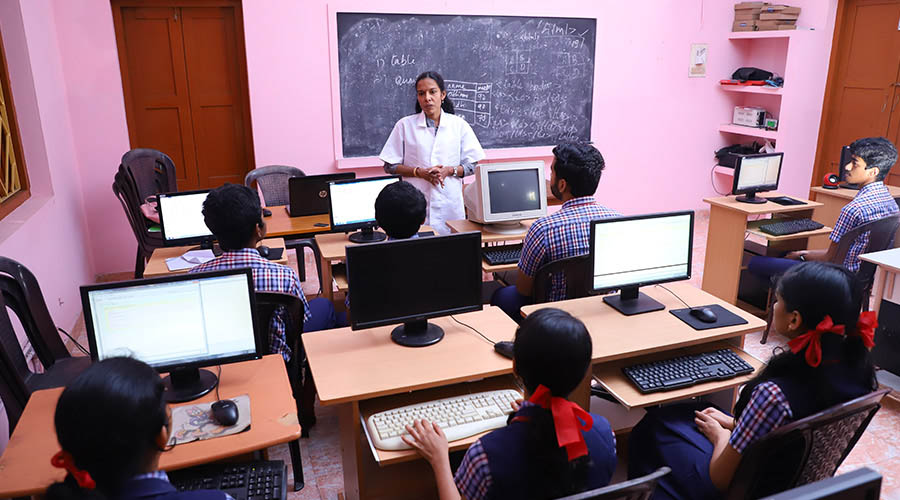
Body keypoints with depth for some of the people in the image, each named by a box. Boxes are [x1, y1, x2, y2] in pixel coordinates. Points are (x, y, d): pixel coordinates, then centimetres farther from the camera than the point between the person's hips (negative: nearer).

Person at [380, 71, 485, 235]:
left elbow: (472, 166, 8)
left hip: (450, 207, 1)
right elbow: (390, 166, 5)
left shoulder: (459, 125, 7)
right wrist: (419, 172, -10)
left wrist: (449, 171, -10)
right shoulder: (405, 125, 5)